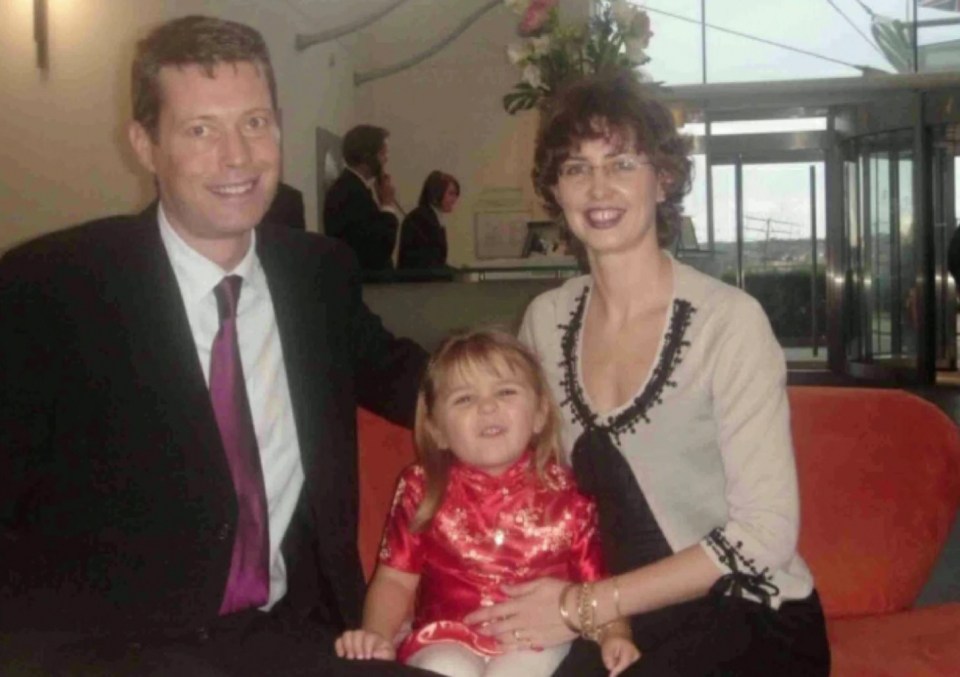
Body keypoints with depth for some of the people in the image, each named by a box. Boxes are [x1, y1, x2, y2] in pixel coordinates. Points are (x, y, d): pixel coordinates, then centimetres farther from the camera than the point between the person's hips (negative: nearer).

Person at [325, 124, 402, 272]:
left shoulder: (351, 186, 10)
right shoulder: (352, 192, -20)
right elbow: (381, 247, -23)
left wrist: (386, 204, 4)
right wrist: (388, 204, -11)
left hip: (365, 276, 10)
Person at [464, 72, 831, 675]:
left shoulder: (730, 321, -15)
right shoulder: (545, 320, 1)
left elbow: (765, 529, -17)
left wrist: (590, 604, -18)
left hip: (750, 622, -4)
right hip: (627, 623, 4)